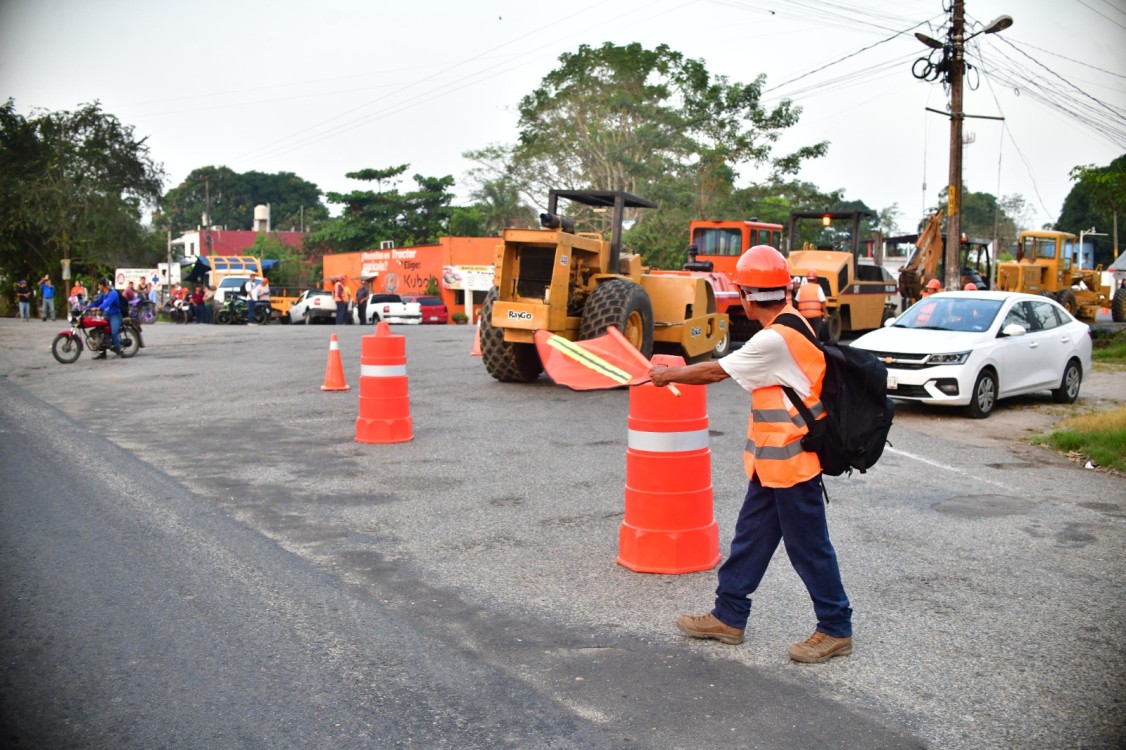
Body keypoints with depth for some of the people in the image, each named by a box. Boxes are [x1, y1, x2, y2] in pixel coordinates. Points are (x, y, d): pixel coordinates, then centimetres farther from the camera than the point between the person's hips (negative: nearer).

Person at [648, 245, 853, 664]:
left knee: (809, 547, 3)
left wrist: (669, 374, 1)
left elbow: (716, 371, -13)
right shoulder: (790, 325, 8)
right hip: (774, 462, 10)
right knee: (751, 537, 16)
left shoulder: (775, 339, -22)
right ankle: (729, 617, 26)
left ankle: (835, 630, 17)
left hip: (790, 462, -10)